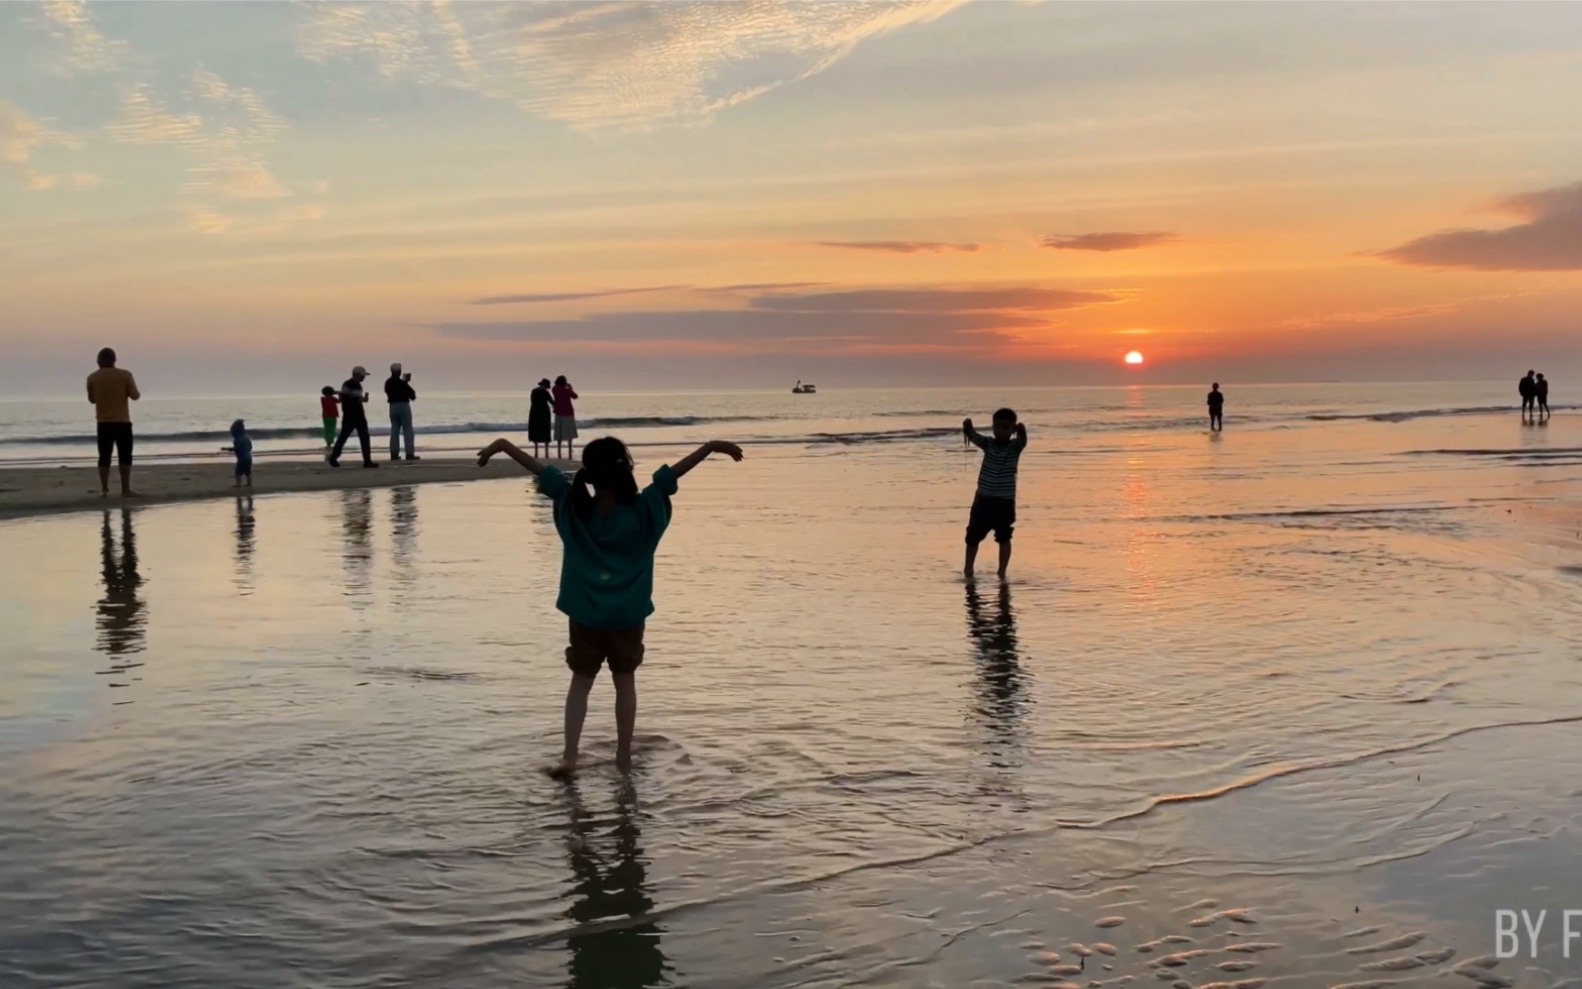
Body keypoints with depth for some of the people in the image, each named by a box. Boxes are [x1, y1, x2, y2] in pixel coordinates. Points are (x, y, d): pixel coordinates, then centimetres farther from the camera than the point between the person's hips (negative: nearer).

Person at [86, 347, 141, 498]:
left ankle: (104, 490, 4)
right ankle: (126, 489, -1)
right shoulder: (125, 375, -6)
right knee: (125, 456, 2)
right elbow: (135, 396, -5)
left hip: (104, 423, 2)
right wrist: (139, 393, 17)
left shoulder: (92, 378, 1)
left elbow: (92, 399, 11)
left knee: (104, 456, 6)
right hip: (123, 422, -2)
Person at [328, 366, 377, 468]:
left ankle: (367, 461, -2)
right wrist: (362, 399, -18)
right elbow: (344, 398, -18)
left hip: (359, 415, 8)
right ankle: (333, 458, 12)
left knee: (365, 437, 0)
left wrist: (363, 399, 5)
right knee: (343, 437, -1)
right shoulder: (347, 385, -11)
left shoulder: (358, 385, 16)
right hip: (350, 416, -8)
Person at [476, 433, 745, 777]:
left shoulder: (574, 507, -12)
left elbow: (543, 472, -11)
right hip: (628, 615, 0)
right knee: (625, 682, 15)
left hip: (585, 615, 1)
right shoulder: (642, 510, -15)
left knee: (581, 683, 13)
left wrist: (503, 445, -6)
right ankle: (624, 755, 20)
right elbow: (670, 475, -14)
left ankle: (569, 756, 5)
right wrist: (711, 446, -13)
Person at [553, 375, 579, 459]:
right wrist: (571, 388, 14)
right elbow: (575, 396, 3)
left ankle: (559, 452, 5)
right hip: (568, 412, -3)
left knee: (559, 432, 7)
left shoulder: (555, 390, -5)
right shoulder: (567, 390, -12)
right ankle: (570, 450, 1)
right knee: (569, 432, 3)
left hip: (559, 413, 3)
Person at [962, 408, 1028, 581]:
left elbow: (1023, 440, -25)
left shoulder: (1015, 447, -4)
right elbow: (973, 436, -15)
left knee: (1004, 537, -3)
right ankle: (968, 570, 24)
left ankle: (1002, 573, 4)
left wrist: (1022, 430, -49)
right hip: (983, 498, 2)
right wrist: (967, 427, -38)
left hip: (1005, 500, -2)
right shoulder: (988, 444, 1)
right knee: (973, 536, 9)